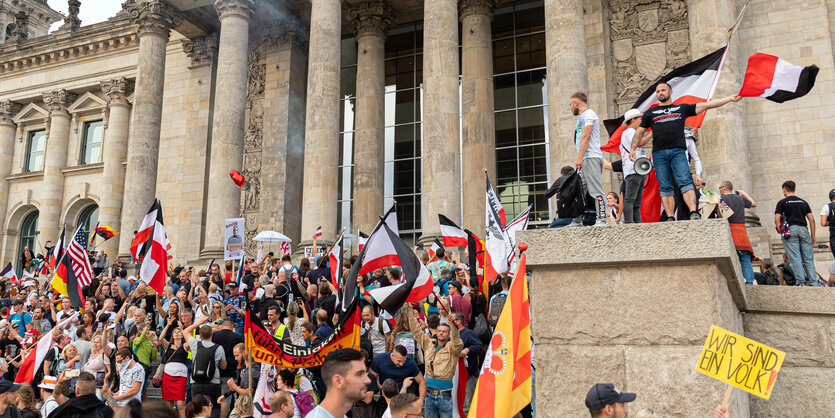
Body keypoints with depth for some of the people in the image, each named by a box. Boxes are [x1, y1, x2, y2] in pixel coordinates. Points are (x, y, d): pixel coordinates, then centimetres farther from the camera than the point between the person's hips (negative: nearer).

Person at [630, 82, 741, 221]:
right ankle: (671, 218, -5)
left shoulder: (682, 108, 21)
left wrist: (730, 98, 16)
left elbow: (707, 105, 20)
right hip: (659, 153, 1)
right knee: (665, 187, -4)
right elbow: (639, 132, 19)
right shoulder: (650, 113, 22)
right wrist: (633, 149, 5)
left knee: (685, 182, -15)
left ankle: (694, 213, -23)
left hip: (678, 152, -1)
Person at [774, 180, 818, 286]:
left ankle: (800, 282, -15)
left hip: (790, 229, -4)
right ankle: (813, 283, 0)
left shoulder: (782, 202, 5)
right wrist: (813, 236, 14)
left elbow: (777, 219, -5)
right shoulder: (803, 202, 18)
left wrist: (781, 231, 5)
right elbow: (811, 219, 12)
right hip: (804, 229, 4)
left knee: (795, 258, -7)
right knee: (808, 259, 4)